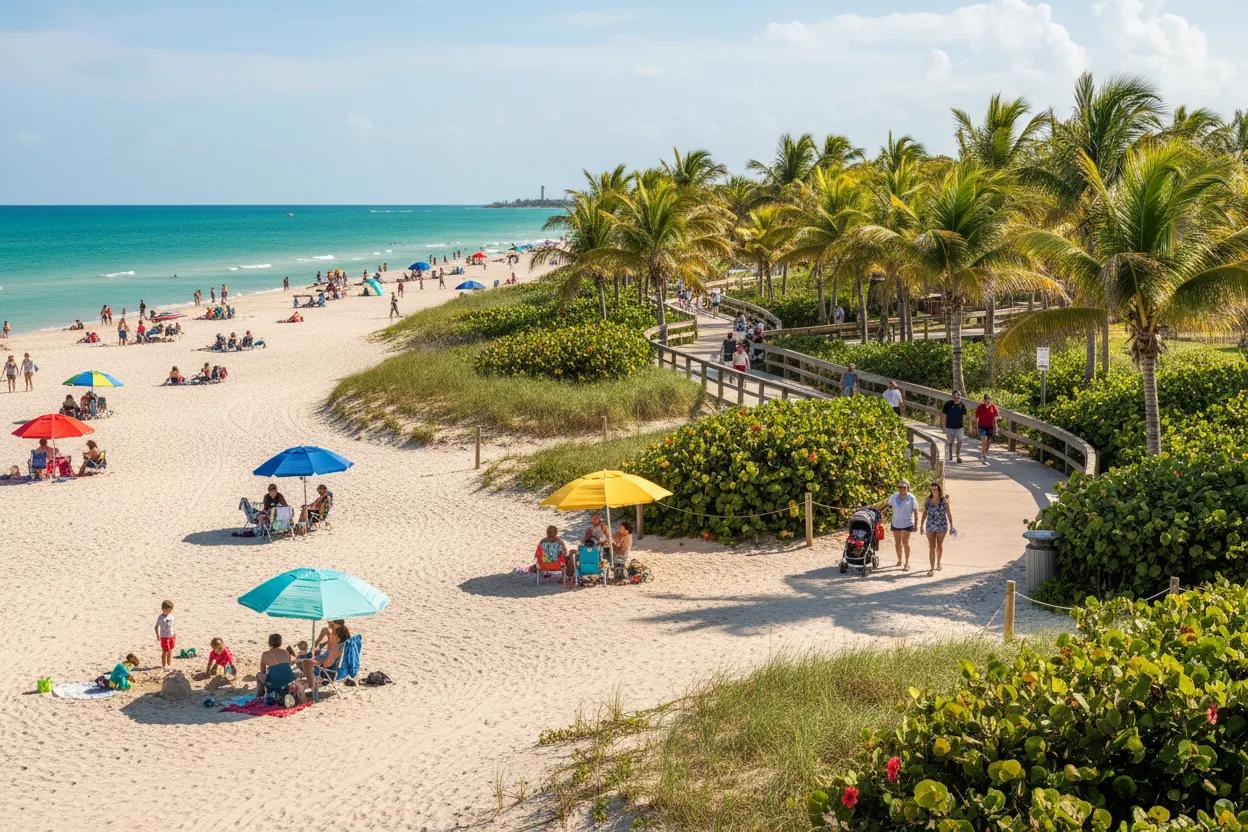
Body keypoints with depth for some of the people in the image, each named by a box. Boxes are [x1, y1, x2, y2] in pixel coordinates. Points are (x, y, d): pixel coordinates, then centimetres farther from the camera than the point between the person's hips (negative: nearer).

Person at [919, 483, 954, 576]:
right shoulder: (927, 500, -2)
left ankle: (938, 563, 38)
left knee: (939, 545, 16)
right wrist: (921, 525, 6)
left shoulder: (944, 501, -7)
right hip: (930, 527, 0)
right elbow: (924, 513, 6)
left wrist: (951, 526, -1)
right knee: (932, 547, -5)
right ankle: (931, 568, -9)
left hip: (942, 526, 0)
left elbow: (949, 514, -1)